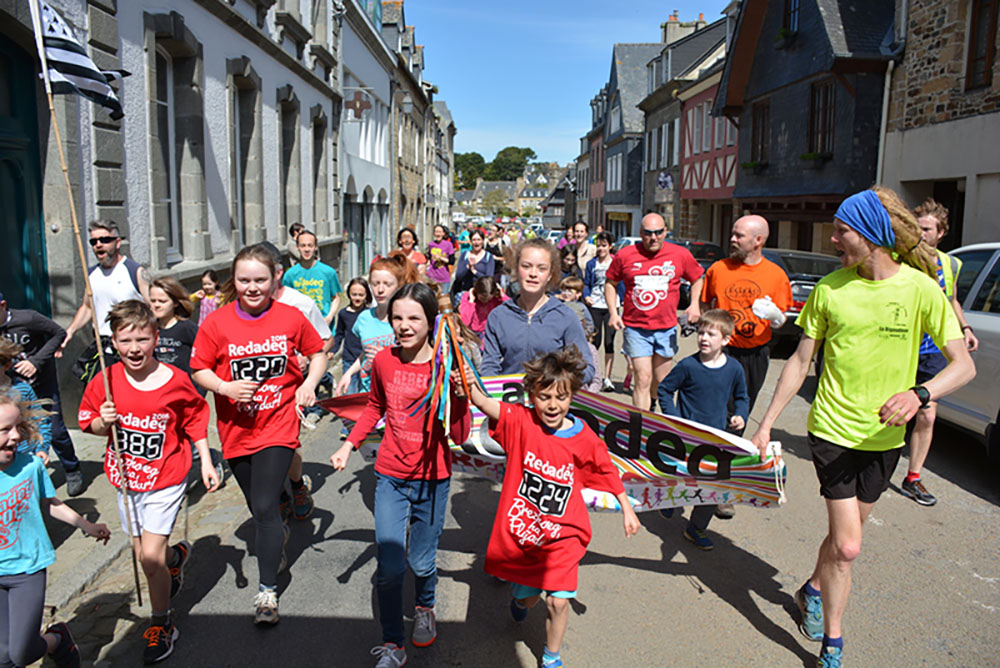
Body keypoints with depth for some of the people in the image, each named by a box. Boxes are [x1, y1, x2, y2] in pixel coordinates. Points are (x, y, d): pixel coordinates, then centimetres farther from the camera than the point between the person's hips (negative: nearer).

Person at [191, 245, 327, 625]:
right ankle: (279, 537, 54)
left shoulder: (290, 318, -6)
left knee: (266, 508, -9)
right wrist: (224, 387, -19)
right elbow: (199, 369, 0)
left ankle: (267, 591, 5)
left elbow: (318, 353, 7)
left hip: (278, 425, -3)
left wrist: (310, 383, -10)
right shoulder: (217, 323, -6)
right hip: (236, 429, 3)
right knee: (258, 508, 20)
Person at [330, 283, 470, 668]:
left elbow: (460, 436, -13)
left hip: (432, 480, -1)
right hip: (391, 477, 2)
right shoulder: (383, 361, -5)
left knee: (422, 563, 13)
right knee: (389, 567, -1)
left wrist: (459, 394, -27)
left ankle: (425, 609, 46)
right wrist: (349, 444, 7)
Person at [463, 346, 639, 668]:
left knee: (558, 601, -5)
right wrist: (470, 386, -51)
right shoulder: (521, 421, -14)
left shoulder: (584, 439, -11)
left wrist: (627, 509, 11)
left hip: (561, 536, 0)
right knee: (528, 598, 18)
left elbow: (608, 473, 5)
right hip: (520, 531, 1)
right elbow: (486, 404, -30)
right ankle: (519, 598, 59)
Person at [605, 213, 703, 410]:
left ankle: (650, 408, 41)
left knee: (661, 382, 13)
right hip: (636, 327, -2)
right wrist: (613, 312, -1)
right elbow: (610, 283, 9)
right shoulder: (625, 255, -3)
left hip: (667, 327, 2)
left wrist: (694, 304, 0)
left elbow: (697, 279, 16)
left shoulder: (681, 254, 0)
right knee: (643, 379, -7)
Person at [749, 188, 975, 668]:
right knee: (846, 546, -5)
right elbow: (800, 362, 1)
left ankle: (813, 590, 45)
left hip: (883, 435, 1)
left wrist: (918, 394, -28)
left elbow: (964, 365, -8)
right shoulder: (830, 288, -5)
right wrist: (766, 424, 0)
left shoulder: (920, 288, -8)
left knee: (845, 537, 16)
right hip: (833, 429, -1)